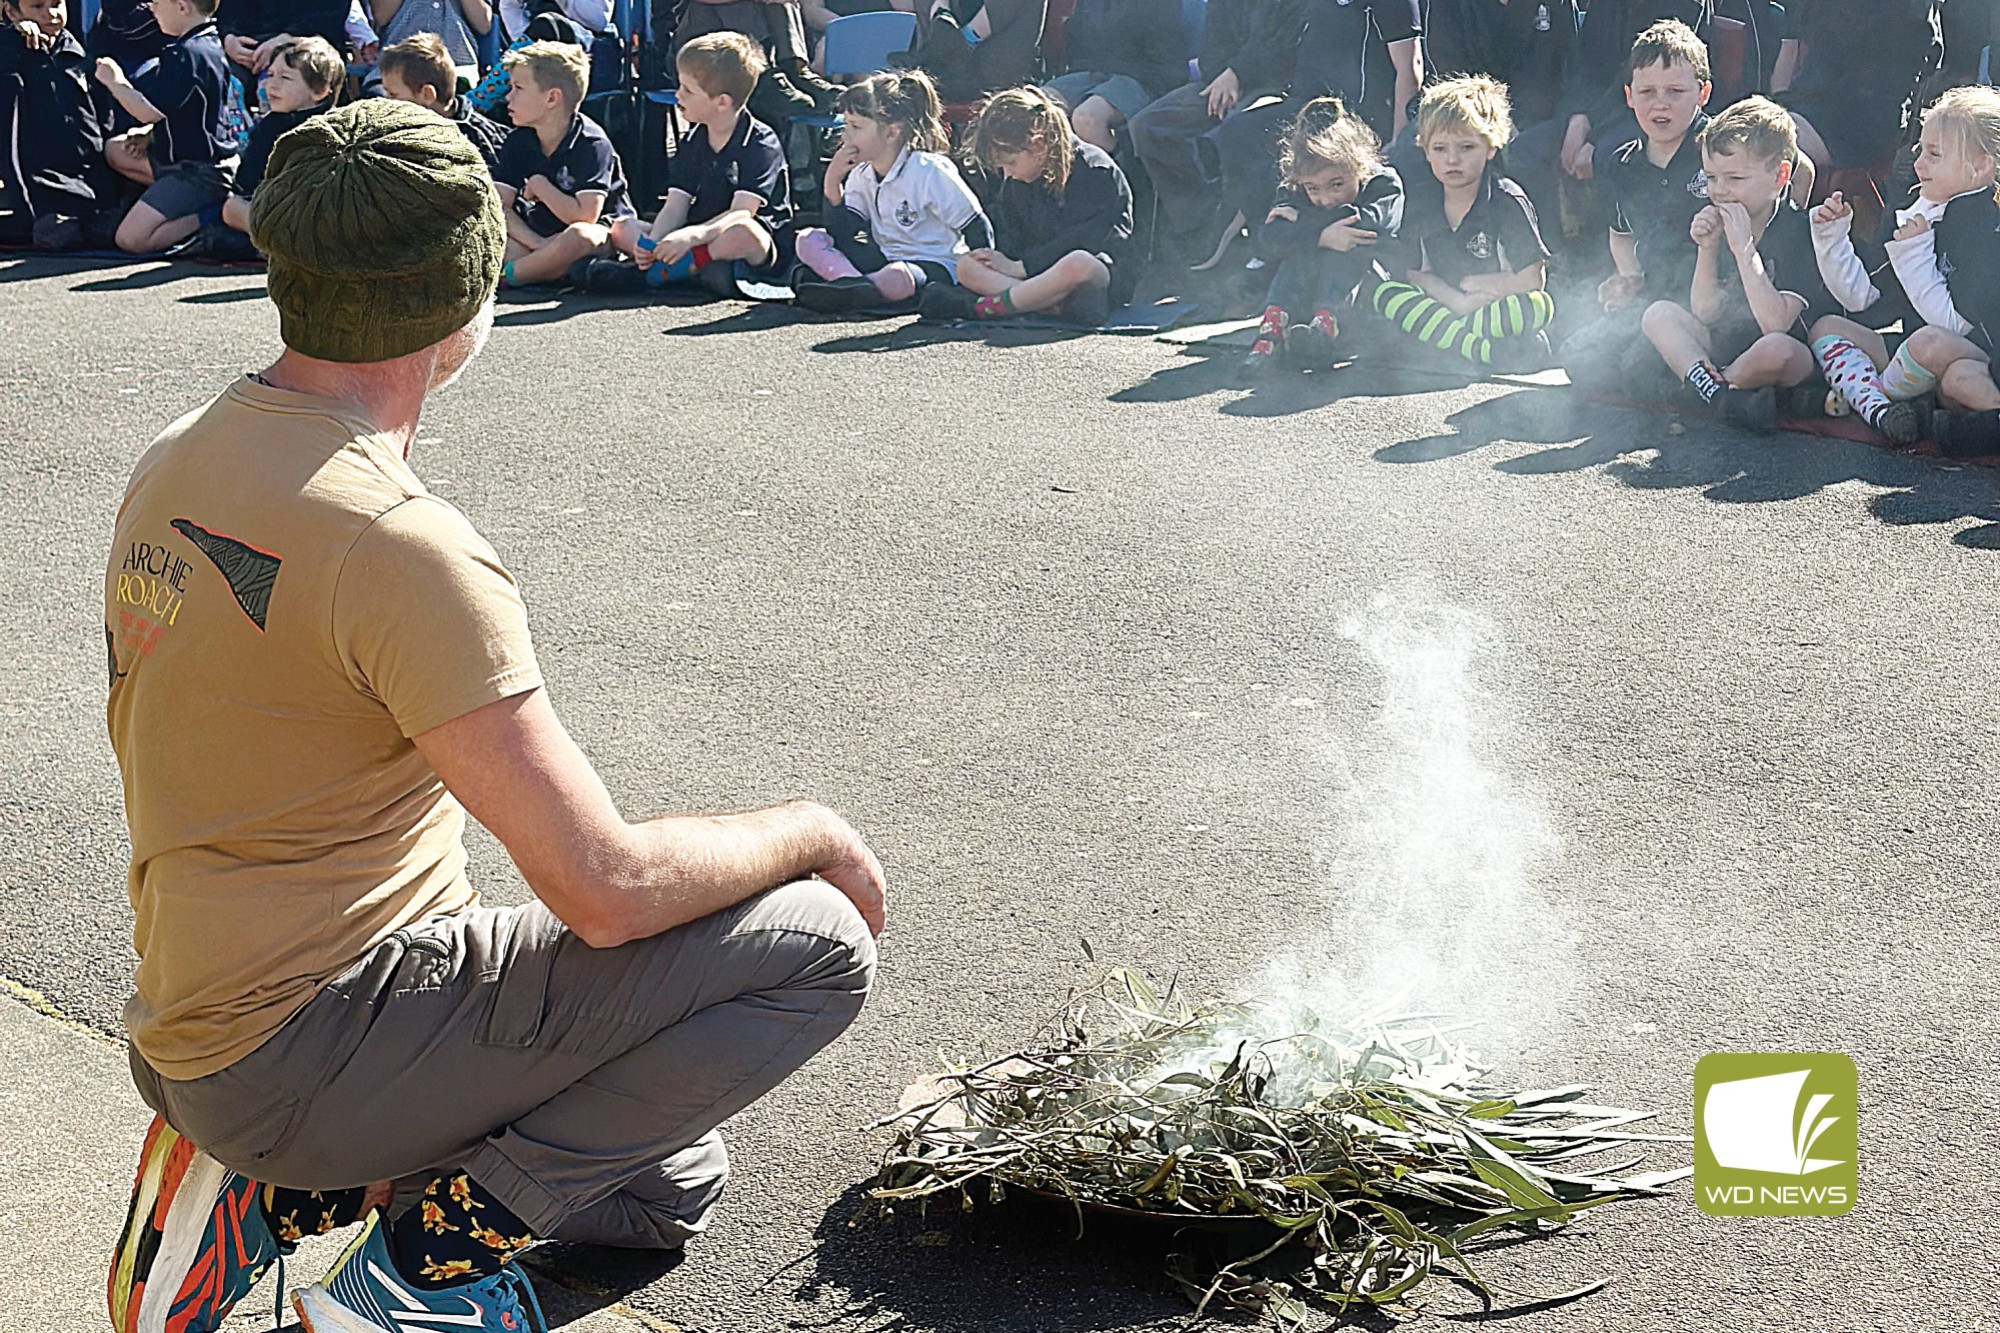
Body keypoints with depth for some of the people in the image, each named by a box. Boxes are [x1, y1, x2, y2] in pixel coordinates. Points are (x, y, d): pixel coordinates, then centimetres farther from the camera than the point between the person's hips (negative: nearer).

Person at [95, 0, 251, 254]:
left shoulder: (184, 54, -21)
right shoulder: (212, 44, 9)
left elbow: (151, 112, -23)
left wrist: (114, 81, -7)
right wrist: (150, 133, 9)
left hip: (198, 172, -10)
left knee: (131, 239, -15)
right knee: (115, 150, 25)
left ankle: (210, 215, -9)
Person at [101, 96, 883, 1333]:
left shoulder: (178, 459, 6)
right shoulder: (402, 545, -24)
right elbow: (609, 885, -23)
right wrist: (816, 834, -5)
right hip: (302, 1052, -9)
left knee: (665, 1184, 24)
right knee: (818, 945, -13)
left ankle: (274, 1189, 12)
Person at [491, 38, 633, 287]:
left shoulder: (591, 144, -15)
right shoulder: (517, 142, 4)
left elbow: (585, 217, -24)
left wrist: (539, 185, -13)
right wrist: (536, 244, -23)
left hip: (602, 232, -6)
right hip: (541, 236, 6)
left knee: (578, 236, -41)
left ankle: (506, 276, -24)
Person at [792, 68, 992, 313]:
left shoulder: (930, 172, -14)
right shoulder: (862, 175, 7)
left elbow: (977, 229, -10)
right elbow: (842, 238, 0)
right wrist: (832, 184, -10)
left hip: (935, 267, -8)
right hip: (884, 260, 8)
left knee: (896, 277, -44)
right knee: (808, 240, -9)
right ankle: (853, 283, -30)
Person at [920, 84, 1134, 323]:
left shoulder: (1096, 171, -12)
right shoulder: (1016, 180, 11)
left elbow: (1083, 240, -19)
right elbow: (1008, 239, 14)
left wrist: (1018, 267, -17)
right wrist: (1003, 259, -10)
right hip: (1046, 271, 7)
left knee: (1077, 264, -44)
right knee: (966, 265, -14)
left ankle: (983, 307, -34)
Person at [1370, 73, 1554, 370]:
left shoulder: (1507, 201, -10)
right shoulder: (1419, 206, 3)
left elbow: (1533, 278, -14)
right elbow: (1416, 274, 1)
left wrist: (1472, 284, -6)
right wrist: (1456, 300, -17)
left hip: (1502, 311, -4)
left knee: (1537, 306, -37)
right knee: (1384, 294, -22)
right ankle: (1481, 349, -34)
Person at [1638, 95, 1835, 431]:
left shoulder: (1798, 230, -17)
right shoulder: (1718, 224, 4)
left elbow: (1775, 324, -28)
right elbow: (1705, 314, 2)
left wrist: (1743, 247, -29)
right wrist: (1707, 249, -11)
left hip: (1798, 363, -7)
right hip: (1727, 347, 7)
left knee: (1775, 348, -39)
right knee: (1659, 314, -6)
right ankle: (1720, 394, -28)